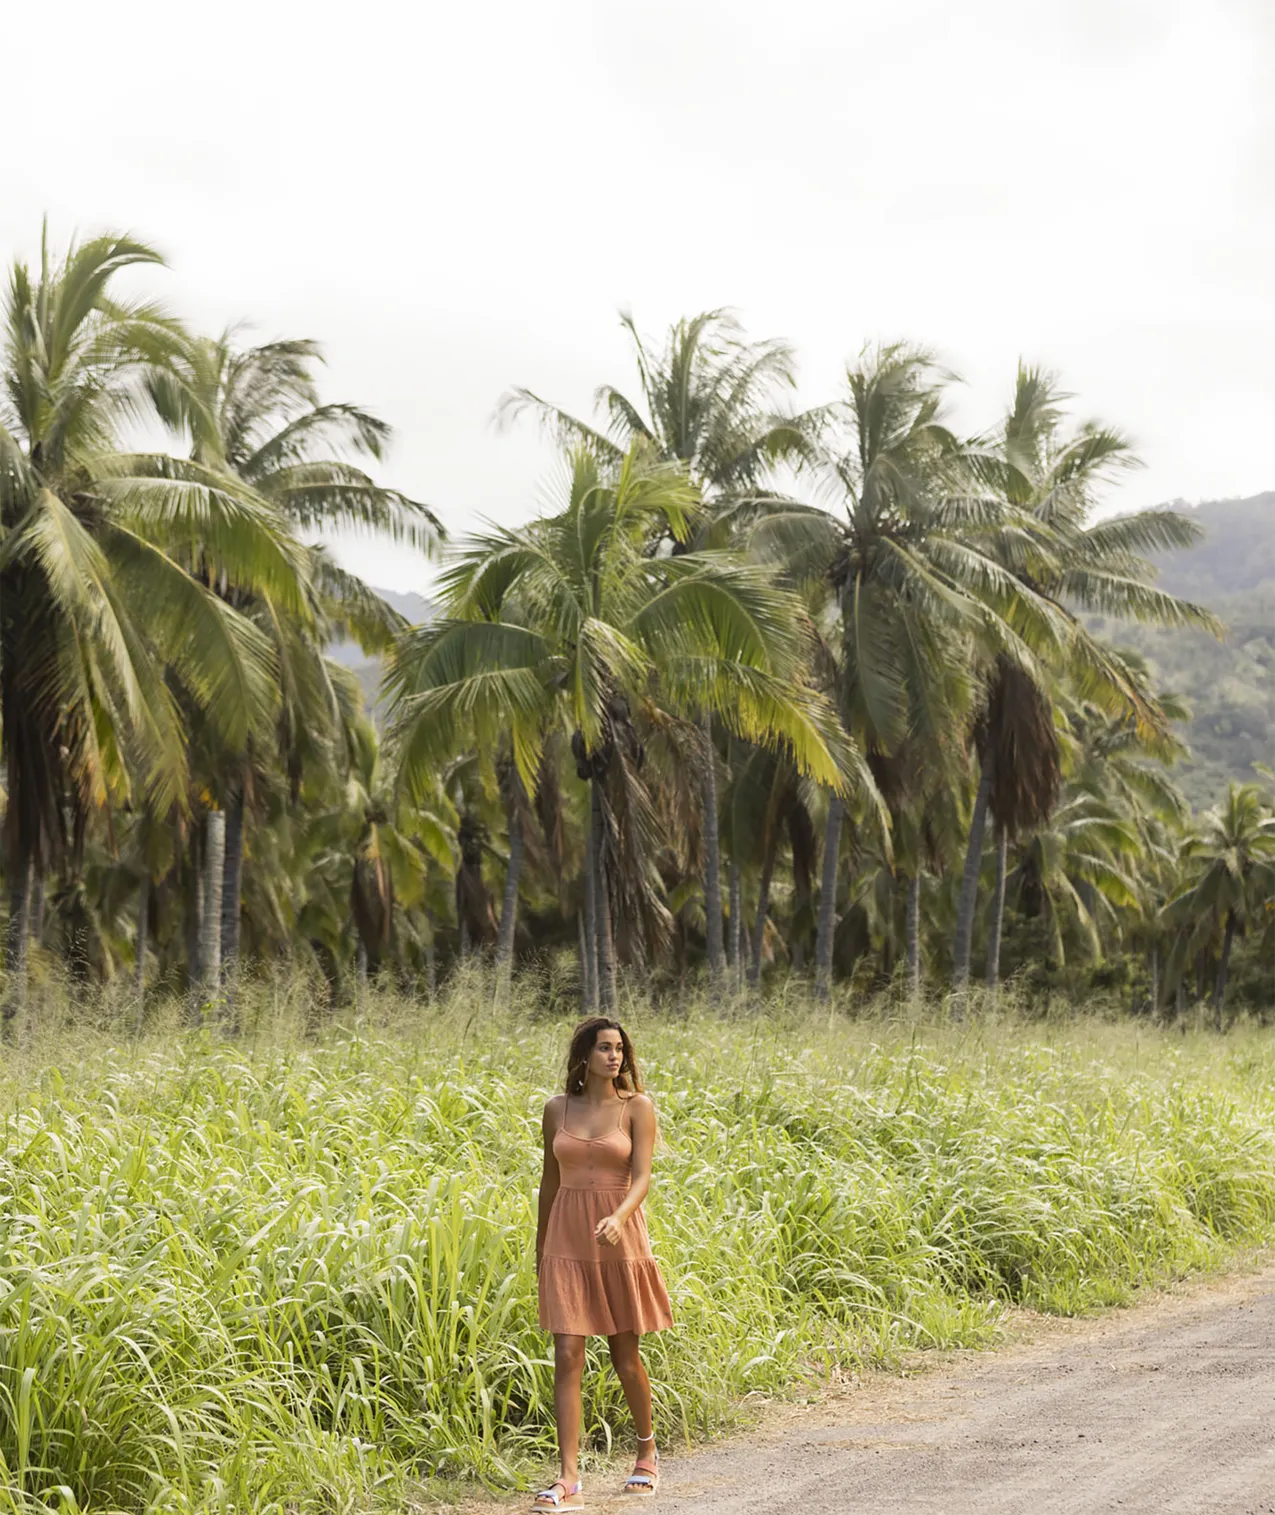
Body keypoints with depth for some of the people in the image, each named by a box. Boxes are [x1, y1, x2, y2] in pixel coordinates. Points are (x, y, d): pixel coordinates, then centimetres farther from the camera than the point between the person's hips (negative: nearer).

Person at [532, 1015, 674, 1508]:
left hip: (619, 1239, -2)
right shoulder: (557, 1108, 6)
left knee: (625, 1356, 9)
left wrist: (619, 1218, -30)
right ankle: (568, 1481, -11)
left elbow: (642, 1177, -11)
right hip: (567, 1241, 2)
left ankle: (647, 1450, 34)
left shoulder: (637, 1107, -2)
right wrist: (540, 1247, 19)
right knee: (567, 1357, -7)